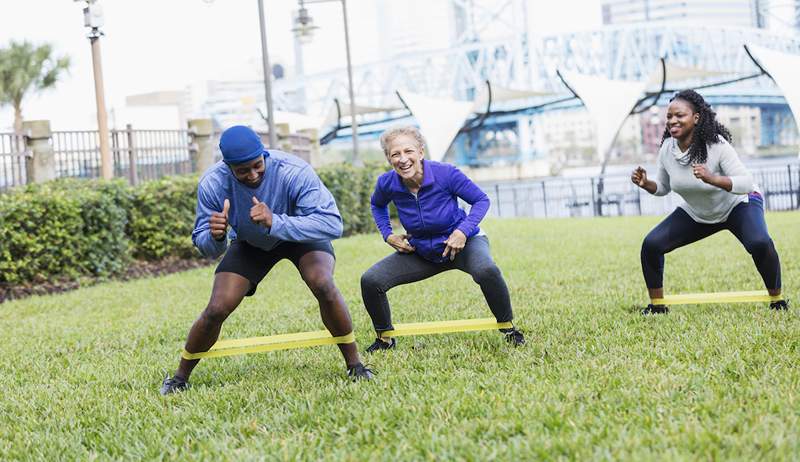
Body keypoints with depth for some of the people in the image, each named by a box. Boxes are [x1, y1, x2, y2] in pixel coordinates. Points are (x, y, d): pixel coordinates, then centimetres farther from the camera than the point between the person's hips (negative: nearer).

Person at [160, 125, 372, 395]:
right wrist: (215, 237, -45)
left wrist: (275, 222, -54)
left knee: (323, 284, -30)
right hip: (248, 244, 2)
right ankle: (181, 376, 13)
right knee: (217, 309, -12)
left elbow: (332, 224, -43)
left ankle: (354, 365, -13)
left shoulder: (293, 172, -37)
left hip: (300, 235, -2)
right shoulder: (212, 184, -29)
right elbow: (207, 250, -19)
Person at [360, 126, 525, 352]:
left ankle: (508, 328, -11)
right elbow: (377, 205, 10)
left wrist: (463, 231, -27)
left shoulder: (445, 173, -26)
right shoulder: (387, 183, -15)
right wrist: (388, 235, -5)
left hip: (463, 243, -3)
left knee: (487, 271, -36)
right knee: (370, 281, -13)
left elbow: (481, 200, -13)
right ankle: (385, 338, 11)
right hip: (421, 252, 3)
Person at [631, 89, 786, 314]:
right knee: (651, 245, -12)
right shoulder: (667, 149, -14)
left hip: (737, 204, -5)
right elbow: (662, 187, 2)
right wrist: (645, 184, -21)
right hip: (695, 214, 5)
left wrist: (711, 179, -49)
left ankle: (777, 300, -8)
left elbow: (746, 183, -34)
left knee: (760, 243, -32)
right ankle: (657, 305, 6)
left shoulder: (717, 145, -30)